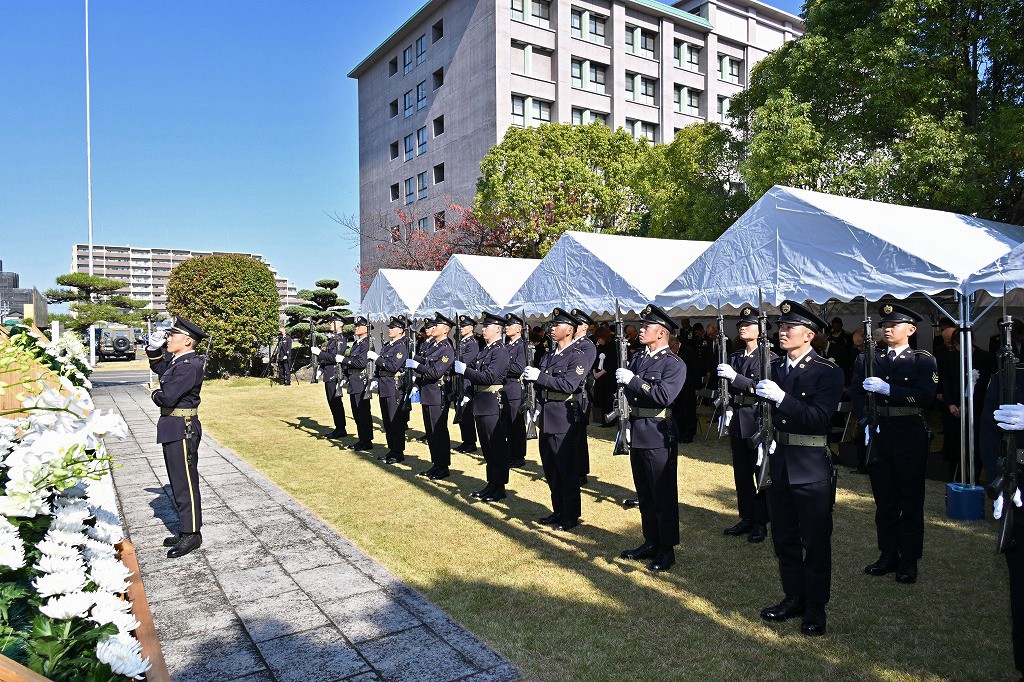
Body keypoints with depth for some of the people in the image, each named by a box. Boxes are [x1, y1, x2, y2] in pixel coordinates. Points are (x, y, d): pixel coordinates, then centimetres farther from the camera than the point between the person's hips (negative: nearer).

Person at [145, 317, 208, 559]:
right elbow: (158, 367, 31)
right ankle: (185, 530, 28)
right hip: (172, 429, 10)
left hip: (182, 429, -10)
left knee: (185, 482, -1)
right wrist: (154, 348, 12)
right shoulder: (176, 360, 10)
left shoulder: (190, 366, -20)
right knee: (178, 481, 17)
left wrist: (156, 395, -2)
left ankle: (192, 534, 9)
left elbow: (167, 397, -25)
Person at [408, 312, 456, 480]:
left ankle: (443, 467, 10)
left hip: (438, 395, -8)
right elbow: (418, 362, 17)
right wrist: (417, 386, 9)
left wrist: (416, 365, -15)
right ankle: (435, 464, 26)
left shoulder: (447, 350, -14)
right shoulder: (428, 344, 11)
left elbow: (435, 373, -22)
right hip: (426, 393, 8)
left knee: (439, 431, -1)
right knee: (430, 431, 15)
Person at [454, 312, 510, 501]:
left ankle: (499, 488, 9)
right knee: (487, 448, 16)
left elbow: (489, 377, -23)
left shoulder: (500, 351, -13)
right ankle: (491, 484, 27)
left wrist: (464, 370, -18)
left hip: (494, 406, -9)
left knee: (497, 448, 0)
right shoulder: (485, 350, 15)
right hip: (481, 405, 9)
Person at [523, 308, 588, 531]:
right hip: (546, 418, 8)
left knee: (567, 470, 1)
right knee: (550, 468, 15)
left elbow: (569, 385, -21)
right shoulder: (547, 356, 15)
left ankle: (571, 516, 12)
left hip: (563, 419, -8)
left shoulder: (577, 357, -9)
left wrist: (539, 376, -22)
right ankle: (558, 511, 28)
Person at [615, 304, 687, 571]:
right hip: (637, 433, 8)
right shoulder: (638, 358, 12)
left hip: (658, 436, -8)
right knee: (644, 494, 17)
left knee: (663, 495, 3)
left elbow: (664, 396, -25)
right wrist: (621, 377, -5)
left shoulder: (674, 364, -12)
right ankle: (651, 543, 31)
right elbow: (625, 386, 15)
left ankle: (667, 549, 16)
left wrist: (633, 380, -22)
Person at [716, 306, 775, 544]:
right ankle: (746, 518, 24)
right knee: (742, 473, 12)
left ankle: (760, 522, 13)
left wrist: (735, 376, -24)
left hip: (759, 421, -6)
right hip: (737, 421, 6)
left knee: (762, 473, 3)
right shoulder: (735, 358, 11)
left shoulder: (770, 358, -7)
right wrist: (729, 409, 1)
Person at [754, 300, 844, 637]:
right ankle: (794, 598, 31)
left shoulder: (828, 372, -9)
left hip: (812, 469, -6)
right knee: (784, 539, 15)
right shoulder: (775, 368, 8)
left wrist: (781, 397, -28)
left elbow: (820, 419, -20)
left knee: (816, 541, 6)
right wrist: (763, 444, 0)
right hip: (779, 465, 6)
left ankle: (815, 608, 20)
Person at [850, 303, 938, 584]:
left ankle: (909, 560, 18)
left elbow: (925, 396, -15)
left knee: (911, 500, 6)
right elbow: (856, 394, 2)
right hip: (877, 435, 3)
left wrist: (886, 388, -23)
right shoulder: (867, 359, 9)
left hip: (910, 437, -3)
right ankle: (888, 555, 24)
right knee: (884, 500, 11)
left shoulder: (924, 360, 0)